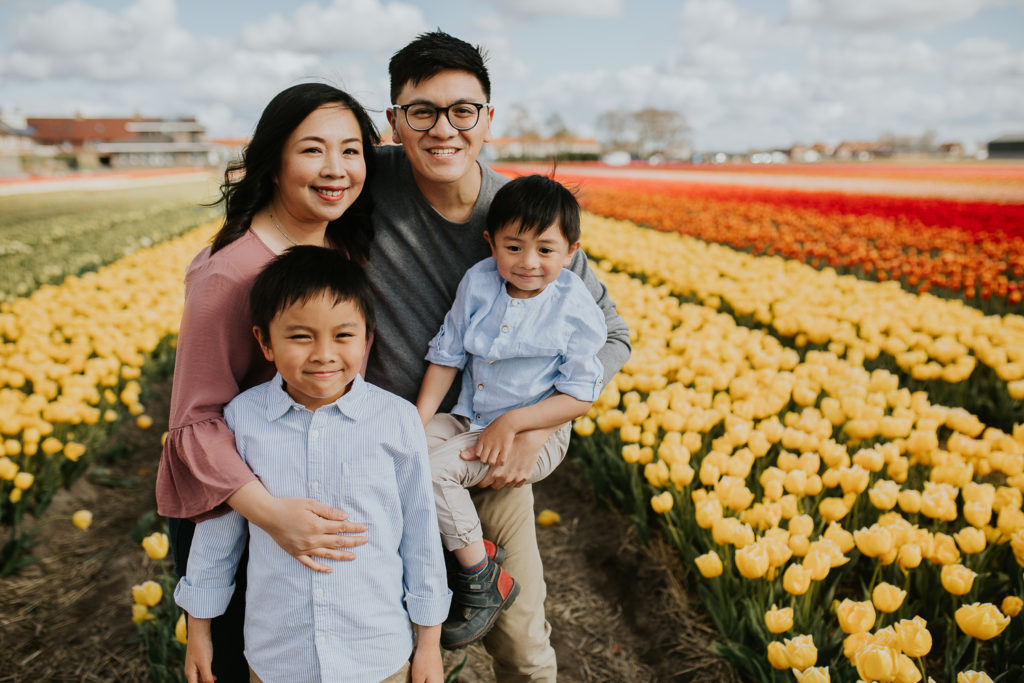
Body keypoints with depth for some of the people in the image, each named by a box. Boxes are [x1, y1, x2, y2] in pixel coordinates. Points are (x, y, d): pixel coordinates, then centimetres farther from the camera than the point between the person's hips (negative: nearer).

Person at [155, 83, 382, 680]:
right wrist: (270, 511, -37)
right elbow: (196, 420, -24)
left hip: (322, 498, 7)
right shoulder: (228, 276, -26)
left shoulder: (345, 249, -2)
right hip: (224, 511, -6)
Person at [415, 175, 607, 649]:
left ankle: (485, 580, -8)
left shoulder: (576, 310, -14)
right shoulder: (477, 282, -3)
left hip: (536, 433, -6)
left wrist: (513, 423, -22)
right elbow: (446, 355, 4)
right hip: (467, 419, 6)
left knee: (438, 468, -25)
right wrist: (419, 418, -5)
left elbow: (580, 396, -12)